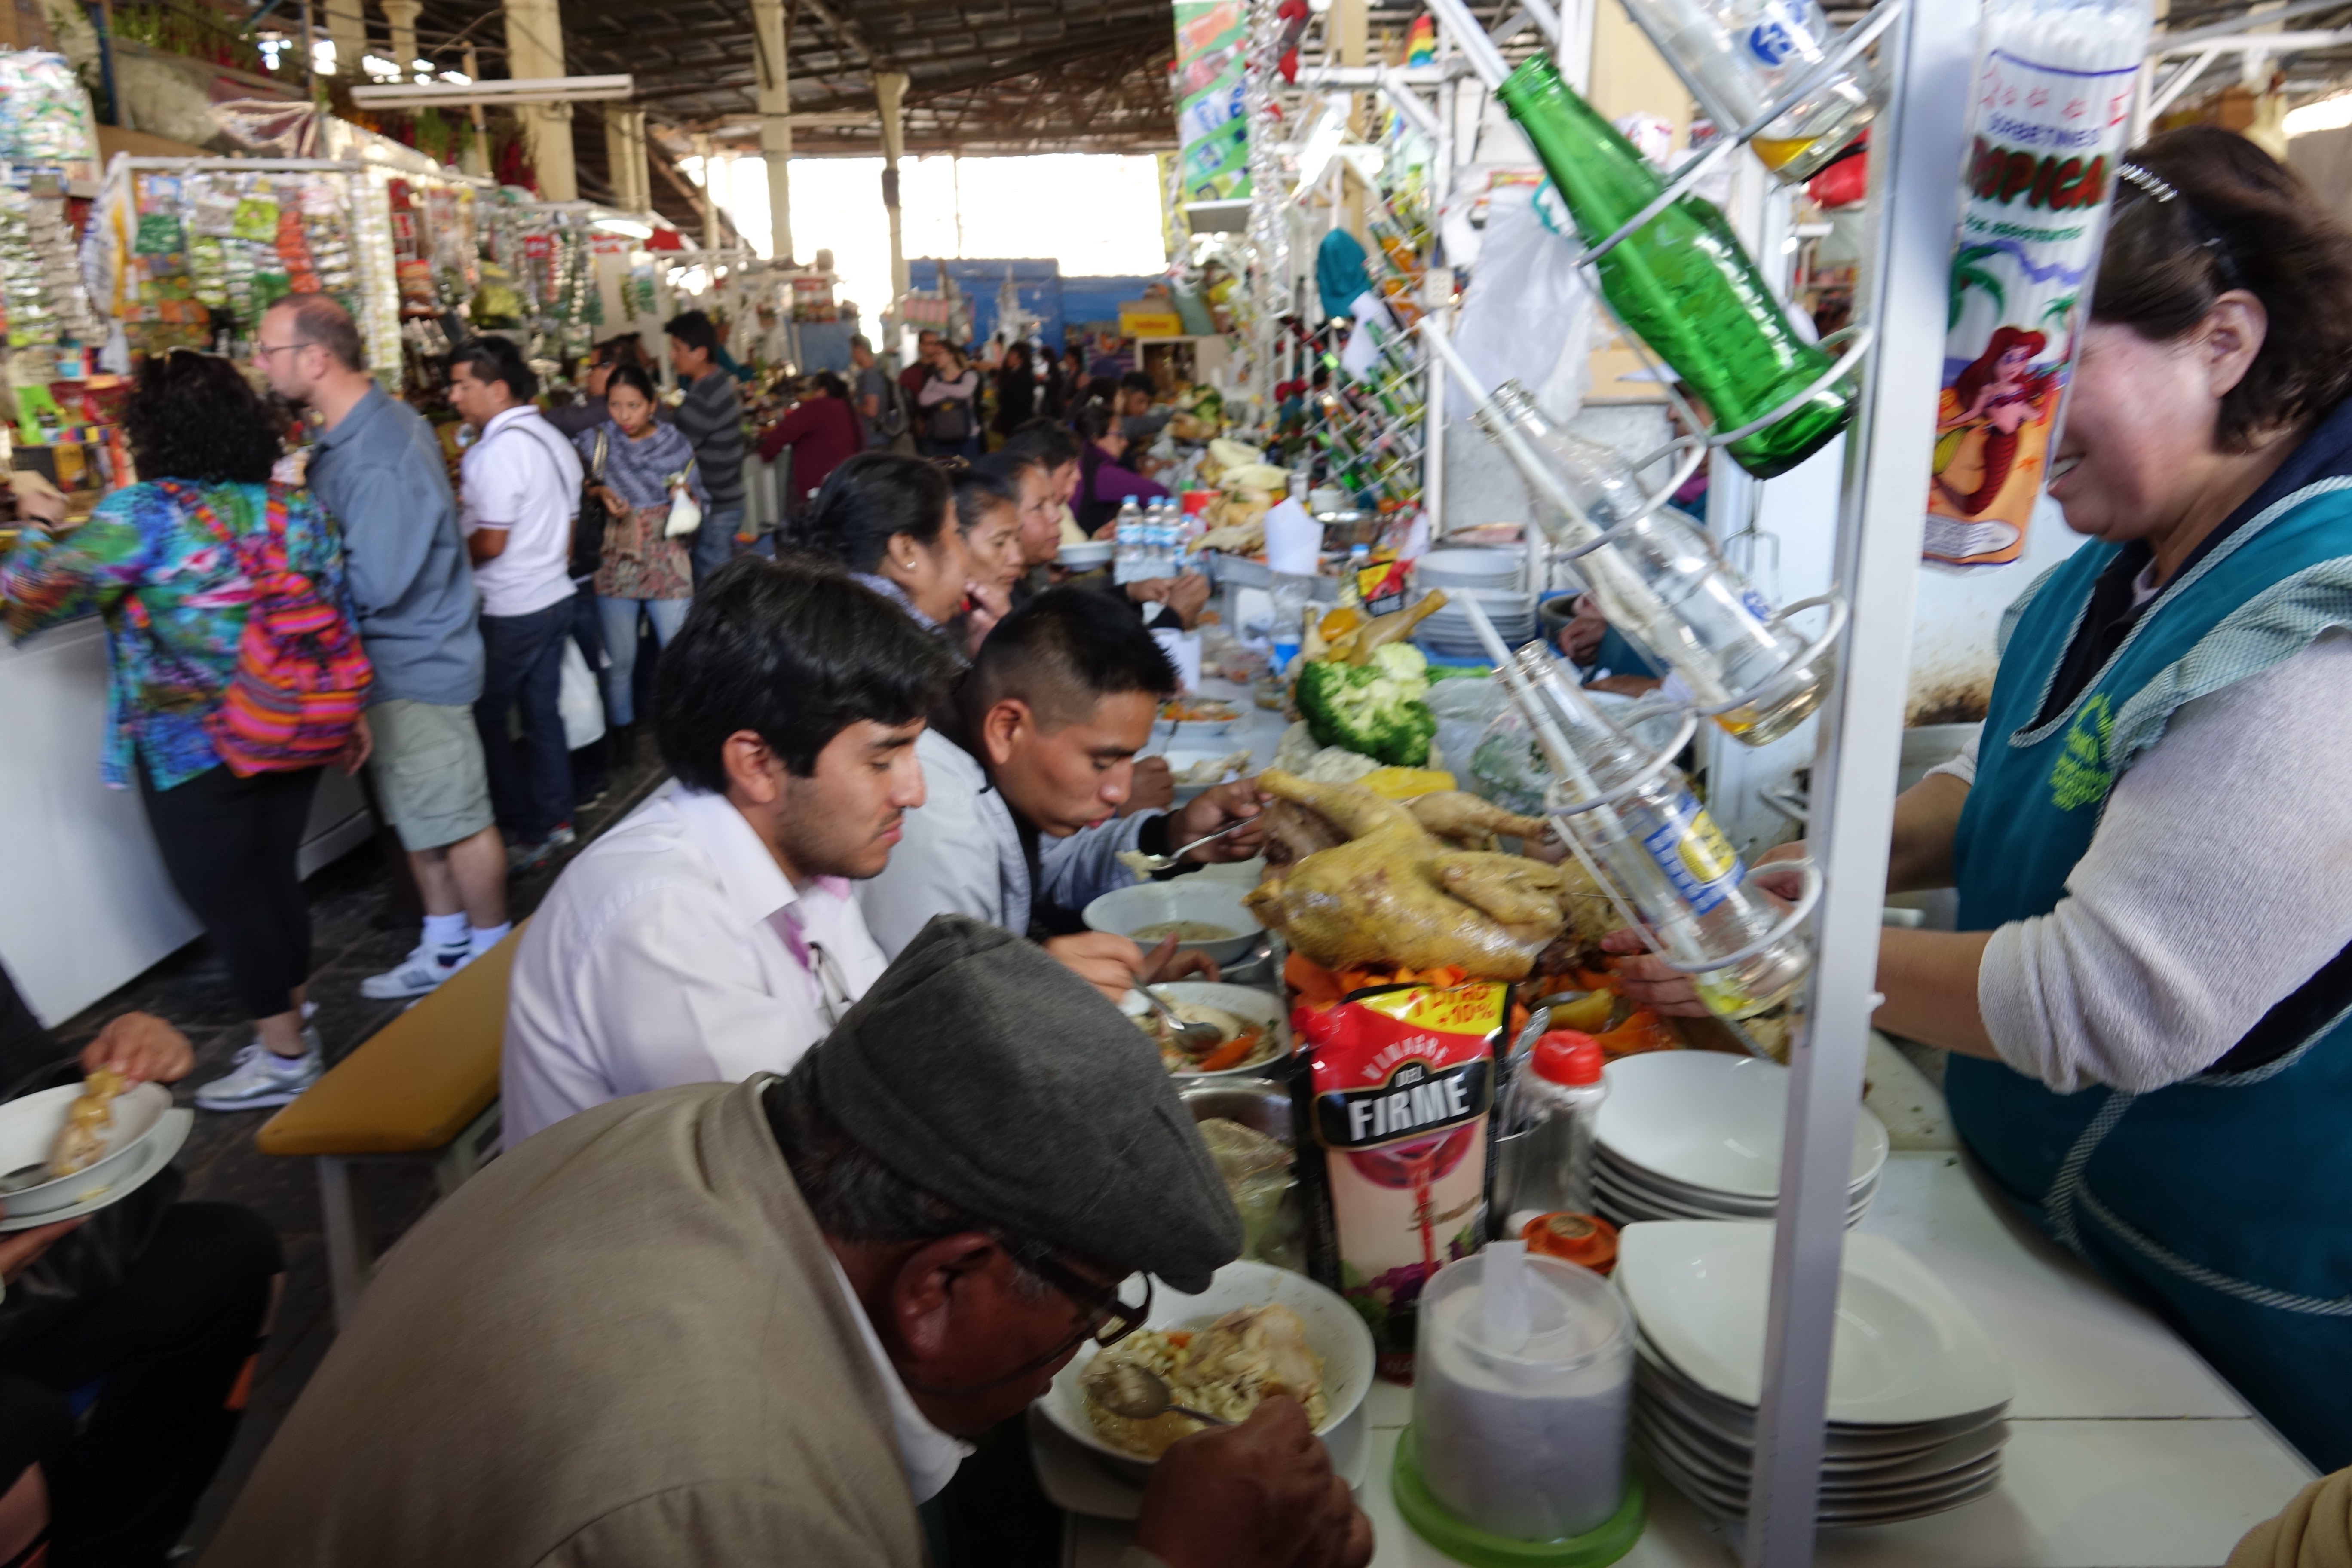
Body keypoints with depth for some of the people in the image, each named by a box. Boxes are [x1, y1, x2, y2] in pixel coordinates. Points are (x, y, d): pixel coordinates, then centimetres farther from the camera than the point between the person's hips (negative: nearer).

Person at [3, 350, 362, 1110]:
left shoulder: (143, 515, -16)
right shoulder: (297, 507, 0)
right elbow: (339, 617, 5)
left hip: (188, 752, -6)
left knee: (221, 896, 7)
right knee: (275, 876, 17)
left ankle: (282, 1056, 16)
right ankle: (291, 1024, 31)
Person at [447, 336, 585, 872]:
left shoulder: (499, 450, -19)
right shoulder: (553, 440, 10)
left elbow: (491, 541, -21)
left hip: (511, 611, -9)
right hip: (555, 597, 9)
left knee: (485, 720, 2)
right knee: (543, 712, 15)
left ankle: (526, 833, 7)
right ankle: (555, 821, 22)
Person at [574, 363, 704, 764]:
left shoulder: (676, 443, 2)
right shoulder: (596, 441, 1)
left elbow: (700, 502, 8)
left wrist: (686, 496, -14)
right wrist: (599, 493, -12)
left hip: (668, 562, 0)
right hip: (616, 563, 1)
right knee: (620, 659, 8)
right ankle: (622, 732, 26)